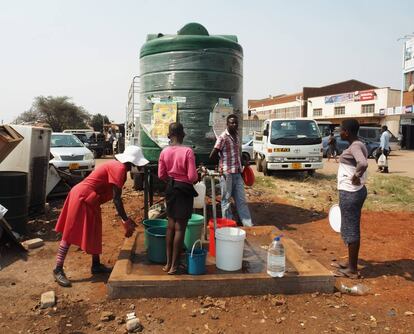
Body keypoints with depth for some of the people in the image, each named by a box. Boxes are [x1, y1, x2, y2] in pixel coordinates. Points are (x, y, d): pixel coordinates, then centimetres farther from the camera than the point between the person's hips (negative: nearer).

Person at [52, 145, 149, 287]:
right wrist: (126, 221, -17)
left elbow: (114, 197, 15)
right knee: (71, 234, -4)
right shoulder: (119, 168, -20)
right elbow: (116, 198, -22)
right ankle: (58, 270, 5)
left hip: (90, 200, 11)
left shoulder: (117, 166, 11)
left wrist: (125, 219, 16)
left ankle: (96, 265, 27)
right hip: (82, 197, -11)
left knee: (94, 232, 16)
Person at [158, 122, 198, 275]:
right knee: (180, 228, 3)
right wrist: (197, 176, 5)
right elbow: (192, 177, -17)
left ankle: (168, 263, 23)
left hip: (170, 188, 5)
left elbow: (161, 175, 2)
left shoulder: (164, 152, -2)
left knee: (171, 225, 16)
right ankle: (174, 266, 10)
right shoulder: (187, 151, -16)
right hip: (184, 189, -5)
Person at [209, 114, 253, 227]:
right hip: (226, 173, -7)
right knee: (226, 200, 5)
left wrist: (241, 162, 9)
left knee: (241, 200, 9)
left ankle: (248, 224, 13)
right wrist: (222, 161, 2)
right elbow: (212, 156, -12)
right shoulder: (223, 137, -13)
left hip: (238, 173, 7)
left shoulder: (237, 136, 9)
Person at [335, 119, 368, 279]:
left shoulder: (355, 146, -19)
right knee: (351, 228, 18)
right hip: (354, 192, 10)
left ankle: (352, 269, 12)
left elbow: (363, 164, -39)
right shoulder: (357, 145, 12)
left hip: (350, 193, -10)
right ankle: (352, 263, 30)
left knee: (351, 229, 0)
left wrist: (356, 176, -23)